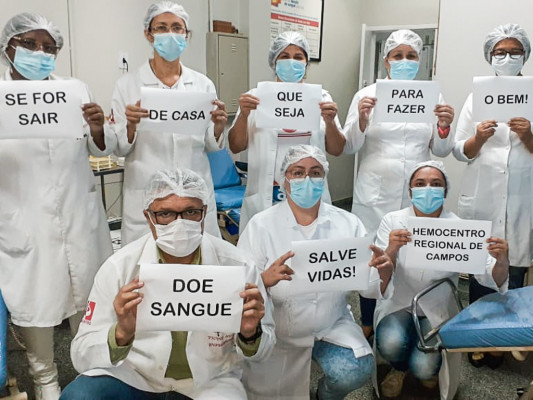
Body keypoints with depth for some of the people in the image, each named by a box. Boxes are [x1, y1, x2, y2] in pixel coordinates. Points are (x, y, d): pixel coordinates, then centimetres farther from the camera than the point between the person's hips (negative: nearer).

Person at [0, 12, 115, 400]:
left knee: (86, 298, 15)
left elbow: (102, 149, 6)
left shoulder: (76, 90, 4)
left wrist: (98, 128, -16)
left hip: (79, 218, 2)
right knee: (34, 300, 8)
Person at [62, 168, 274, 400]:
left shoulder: (236, 265, -13)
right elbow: (81, 356, -13)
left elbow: (261, 351, -2)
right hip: (134, 378, 0)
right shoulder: (119, 267, -14)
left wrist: (250, 335, -26)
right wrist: (121, 334, -34)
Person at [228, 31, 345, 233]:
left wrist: (329, 121, -13)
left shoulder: (320, 97, 6)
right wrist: (243, 115, -14)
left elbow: (336, 150, 5)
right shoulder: (256, 96, 2)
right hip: (264, 199, -1)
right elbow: (236, 147, 2)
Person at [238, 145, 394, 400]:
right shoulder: (261, 225, -10)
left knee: (354, 372, -23)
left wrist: (384, 273, -26)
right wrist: (265, 280, -37)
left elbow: (369, 285, -4)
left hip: (332, 326, 1)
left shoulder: (348, 223, -3)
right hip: (277, 333, -1)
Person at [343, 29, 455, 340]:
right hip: (375, 194, -1)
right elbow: (348, 147, -3)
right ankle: (368, 323, 28)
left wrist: (444, 126, -13)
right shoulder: (368, 95, 0)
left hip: (417, 195, 2)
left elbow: (441, 150, 7)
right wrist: (362, 118, -20)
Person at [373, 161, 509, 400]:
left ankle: (428, 369, 19)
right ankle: (399, 368, 10)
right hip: (397, 305, 0)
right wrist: (391, 250, -40)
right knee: (391, 343, -29)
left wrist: (502, 260, -38)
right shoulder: (392, 221, -11)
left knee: (423, 367, -22)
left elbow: (492, 280, -14)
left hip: (438, 311, 0)